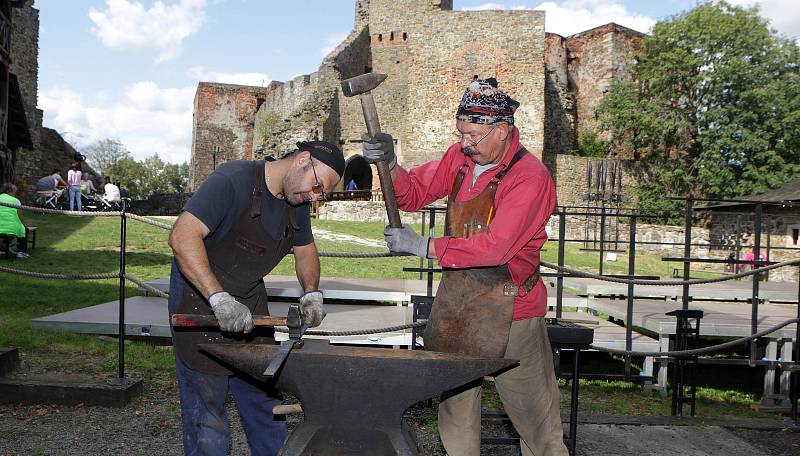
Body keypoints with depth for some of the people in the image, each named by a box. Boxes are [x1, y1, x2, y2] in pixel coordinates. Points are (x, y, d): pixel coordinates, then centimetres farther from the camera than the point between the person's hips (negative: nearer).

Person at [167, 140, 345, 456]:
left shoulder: (297, 203, 1)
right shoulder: (232, 181, -24)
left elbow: (305, 251, 16)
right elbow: (182, 237, -33)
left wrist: (311, 293, -3)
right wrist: (220, 299, -40)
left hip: (250, 304, 7)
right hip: (200, 300, -7)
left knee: (264, 397, 14)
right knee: (207, 402, 0)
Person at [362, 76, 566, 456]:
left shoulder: (530, 177, -18)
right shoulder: (460, 157, 3)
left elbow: (495, 247, -25)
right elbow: (414, 193, 7)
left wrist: (423, 247, -22)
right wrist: (390, 165, -13)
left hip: (507, 306, -6)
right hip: (455, 296, 6)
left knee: (531, 407, 7)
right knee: (453, 395, 17)